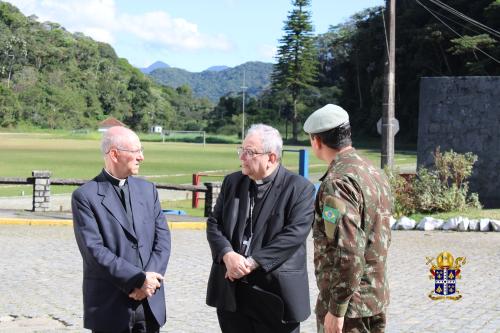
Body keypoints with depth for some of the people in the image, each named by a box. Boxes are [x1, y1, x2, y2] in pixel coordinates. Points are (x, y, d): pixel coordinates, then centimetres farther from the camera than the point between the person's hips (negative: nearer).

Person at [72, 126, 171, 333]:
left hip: (150, 304, 5)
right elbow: (94, 250, -14)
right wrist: (138, 279, -16)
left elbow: (162, 238, 5)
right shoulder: (85, 196, -6)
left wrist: (149, 279, -10)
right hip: (110, 306, -4)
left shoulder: (147, 190, 10)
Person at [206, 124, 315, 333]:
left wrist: (252, 262, -18)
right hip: (231, 292, 5)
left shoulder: (300, 188, -5)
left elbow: (295, 233, -15)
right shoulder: (232, 182, 12)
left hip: (275, 294, -5)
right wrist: (227, 255, -13)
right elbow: (214, 224, 8)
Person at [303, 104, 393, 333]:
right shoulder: (376, 174, 10)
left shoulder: (337, 182, -20)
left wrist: (336, 309, -21)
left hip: (349, 305, -9)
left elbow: (348, 251, -26)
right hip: (377, 297, 9)